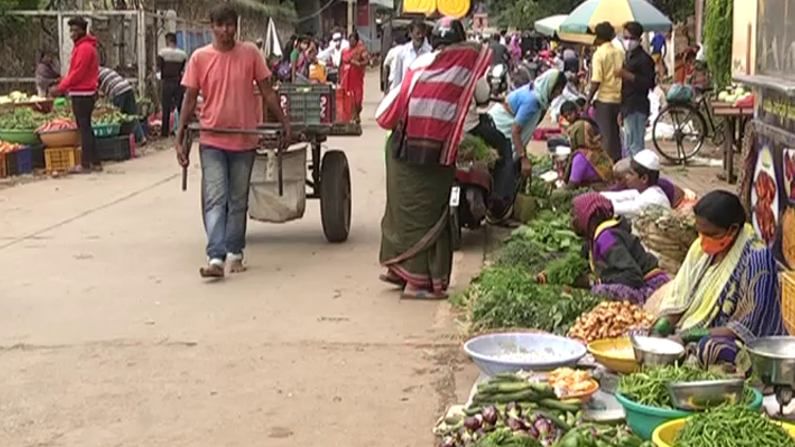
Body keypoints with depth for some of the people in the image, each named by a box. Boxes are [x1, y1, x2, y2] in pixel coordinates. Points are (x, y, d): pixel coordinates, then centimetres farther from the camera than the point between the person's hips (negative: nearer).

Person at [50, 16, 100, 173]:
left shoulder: (84, 48, -14)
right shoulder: (81, 46, 17)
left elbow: (77, 73, -18)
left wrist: (60, 88, -13)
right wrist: (62, 87, 13)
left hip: (82, 94, -10)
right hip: (84, 93, 10)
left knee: (84, 128, -6)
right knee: (86, 128, 13)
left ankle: (86, 164, -3)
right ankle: (94, 161, 18)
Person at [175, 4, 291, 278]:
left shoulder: (250, 53, 0)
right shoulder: (199, 58, -2)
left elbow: (267, 92, 6)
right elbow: (190, 99, 1)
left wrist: (283, 123, 3)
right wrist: (180, 139, -1)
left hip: (244, 140, 1)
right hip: (212, 141, -1)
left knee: (238, 201, 10)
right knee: (215, 200, -9)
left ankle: (235, 253, 22)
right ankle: (216, 258, -14)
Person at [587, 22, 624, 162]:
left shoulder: (599, 54, -11)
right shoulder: (620, 53, 6)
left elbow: (596, 81, -16)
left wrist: (588, 100, -9)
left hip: (604, 99, -6)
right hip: (618, 99, 6)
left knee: (604, 135, 0)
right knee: (615, 134, 14)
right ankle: (617, 162, 19)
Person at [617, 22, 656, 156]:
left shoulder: (644, 58, -12)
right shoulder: (628, 57, 18)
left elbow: (648, 82, -20)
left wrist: (626, 75, -27)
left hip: (637, 108, -10)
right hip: (628, 107, 10)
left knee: (636, 145, -12)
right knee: (628, 146, 15)